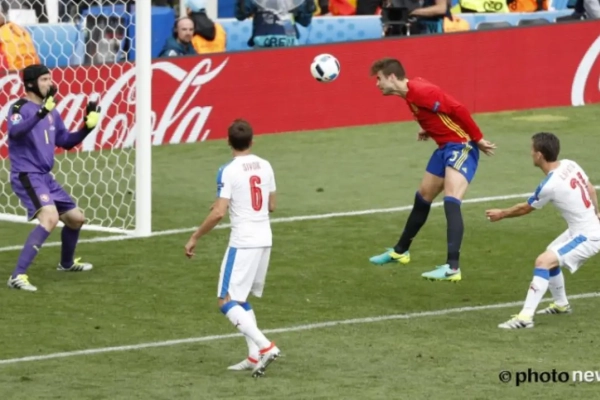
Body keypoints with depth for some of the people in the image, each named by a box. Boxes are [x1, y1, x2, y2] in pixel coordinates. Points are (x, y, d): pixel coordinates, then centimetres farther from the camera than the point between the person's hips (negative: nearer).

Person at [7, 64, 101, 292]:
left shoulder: (51, 112, 12)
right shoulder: (20, 108, -12)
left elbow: (66, 142, 21)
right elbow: (15, 132, -34)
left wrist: (88, 126, 6)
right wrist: (41, 113, -46)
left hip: (44, 177, 9)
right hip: (26, 176, -9)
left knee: (76, 217, 21)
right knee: (50, 217, -30)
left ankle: (66, 263, 47)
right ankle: (18, 276, -35)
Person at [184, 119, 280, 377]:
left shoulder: (228, 171, -13)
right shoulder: (265, 167, 6)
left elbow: (218, 213, -18)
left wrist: (195, 238, -7)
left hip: (242, 243, -7)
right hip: (265, 240, 7)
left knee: (227, 302, -5)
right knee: (241, 299, 19)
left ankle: (265, 347, -19)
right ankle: (254, 357, 12)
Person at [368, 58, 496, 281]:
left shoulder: (420, 91, -22)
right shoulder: (410, 94, 7)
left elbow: (457, 110, -22)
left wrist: (478, 139, -18)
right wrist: (428, 131, 4)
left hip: (461, 147, -10)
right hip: (446, 147, 10)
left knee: (451, 202, -23)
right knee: (422, 198, 22)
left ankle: (452, 268, -31)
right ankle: (400, 252, 40)